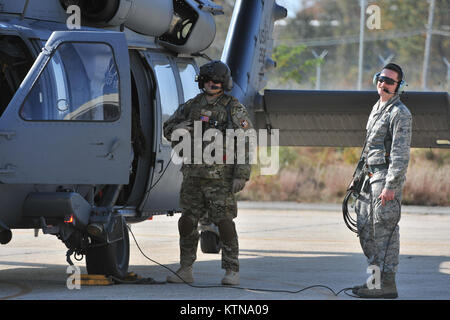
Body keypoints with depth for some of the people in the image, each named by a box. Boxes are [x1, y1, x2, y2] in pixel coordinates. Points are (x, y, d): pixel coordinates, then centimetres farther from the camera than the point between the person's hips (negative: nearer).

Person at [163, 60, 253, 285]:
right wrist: (178, 128, -5)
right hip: (193, 175, 5)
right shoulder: (191, 106, 11)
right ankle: (185, 270, 15)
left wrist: (241, 175, -14)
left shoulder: (234, 109, -3)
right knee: (187, 222, 5)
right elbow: (168, 129, 19)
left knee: (224, 222, -7)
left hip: (220, 176, -5)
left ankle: (232, 271, 0)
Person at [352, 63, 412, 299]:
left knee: (385, 230, -9)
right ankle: (376, 278, 19)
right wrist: (361, 177, 22)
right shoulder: (377, 108, 18)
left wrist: (390, 186, -23)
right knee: (365, 228, 12)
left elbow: (401, 154, -18)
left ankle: (387, 284, -6)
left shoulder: (400, 113, -12)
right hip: (371, 177, 10)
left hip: (388, 178, -10)